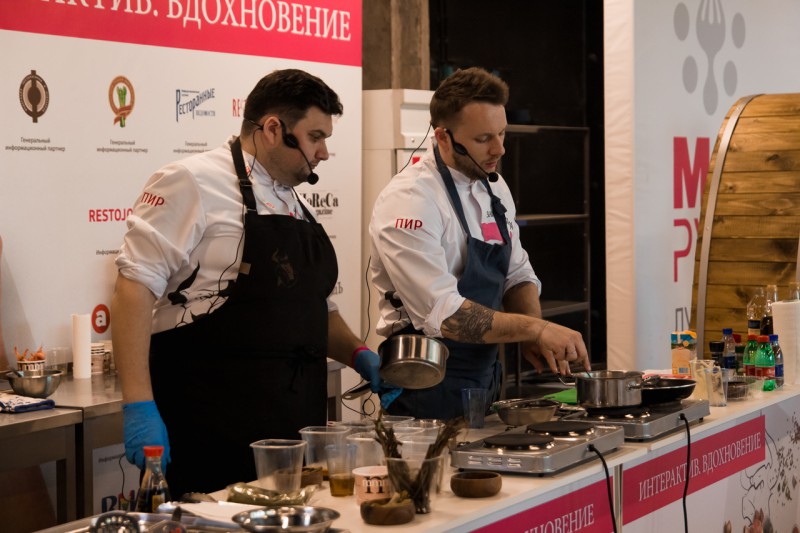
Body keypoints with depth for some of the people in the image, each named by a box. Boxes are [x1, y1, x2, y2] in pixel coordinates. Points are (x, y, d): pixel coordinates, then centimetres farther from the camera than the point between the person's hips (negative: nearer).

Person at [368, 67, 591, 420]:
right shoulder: (409, 201, -20)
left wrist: (534, 337, -5)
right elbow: (442, 314, -27)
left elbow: (517, 275, 14)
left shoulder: (494, 187, 8)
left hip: (485, 378, 8)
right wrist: (535, 329, -26)